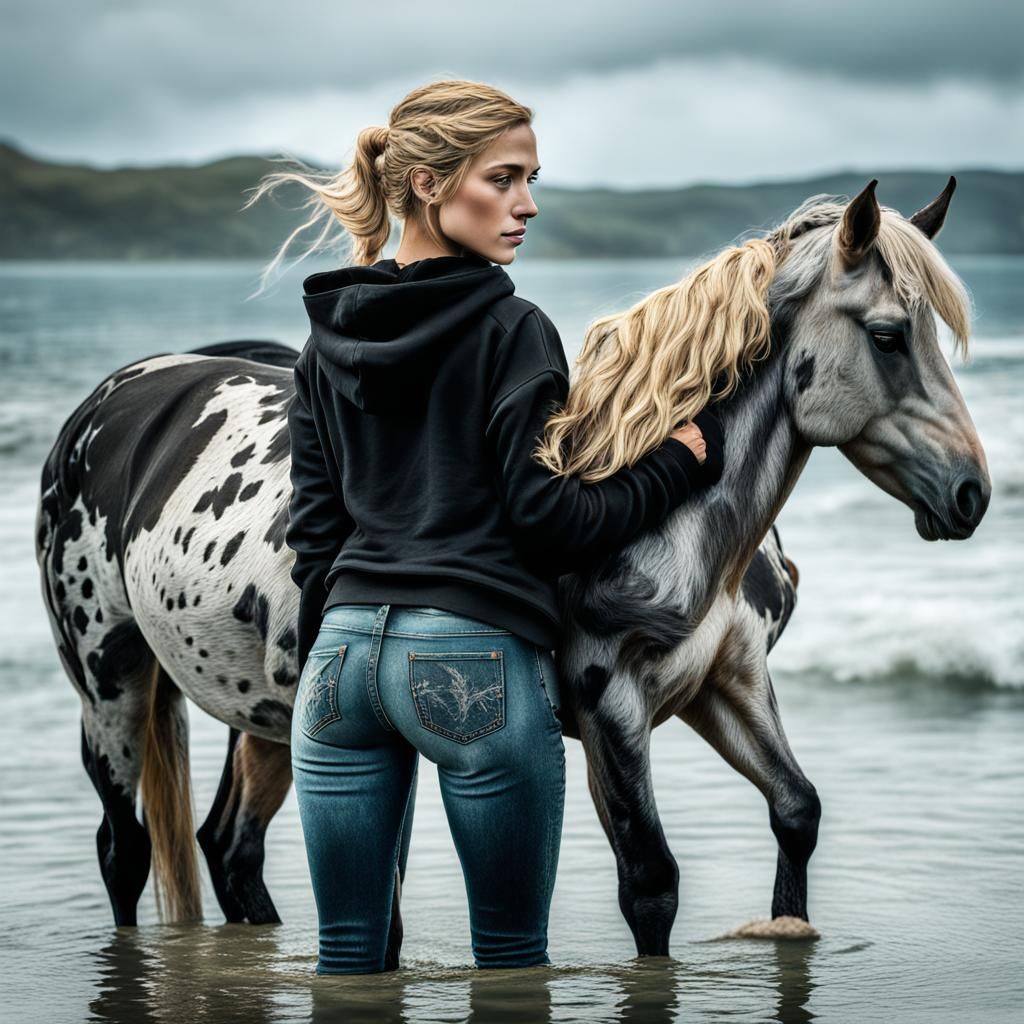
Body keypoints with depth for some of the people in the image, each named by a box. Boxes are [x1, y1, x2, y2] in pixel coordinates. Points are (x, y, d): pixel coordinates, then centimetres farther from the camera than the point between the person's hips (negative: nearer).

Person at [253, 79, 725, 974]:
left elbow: (313, 522, 12)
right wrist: (680, 464, 3)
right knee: (512, 957, 6)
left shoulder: (332, 336, 11)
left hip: (345, 643, 6)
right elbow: (551, 520, -10)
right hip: (477, 653, -6)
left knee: (349, 959, 10)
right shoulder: (512, 331, -9)